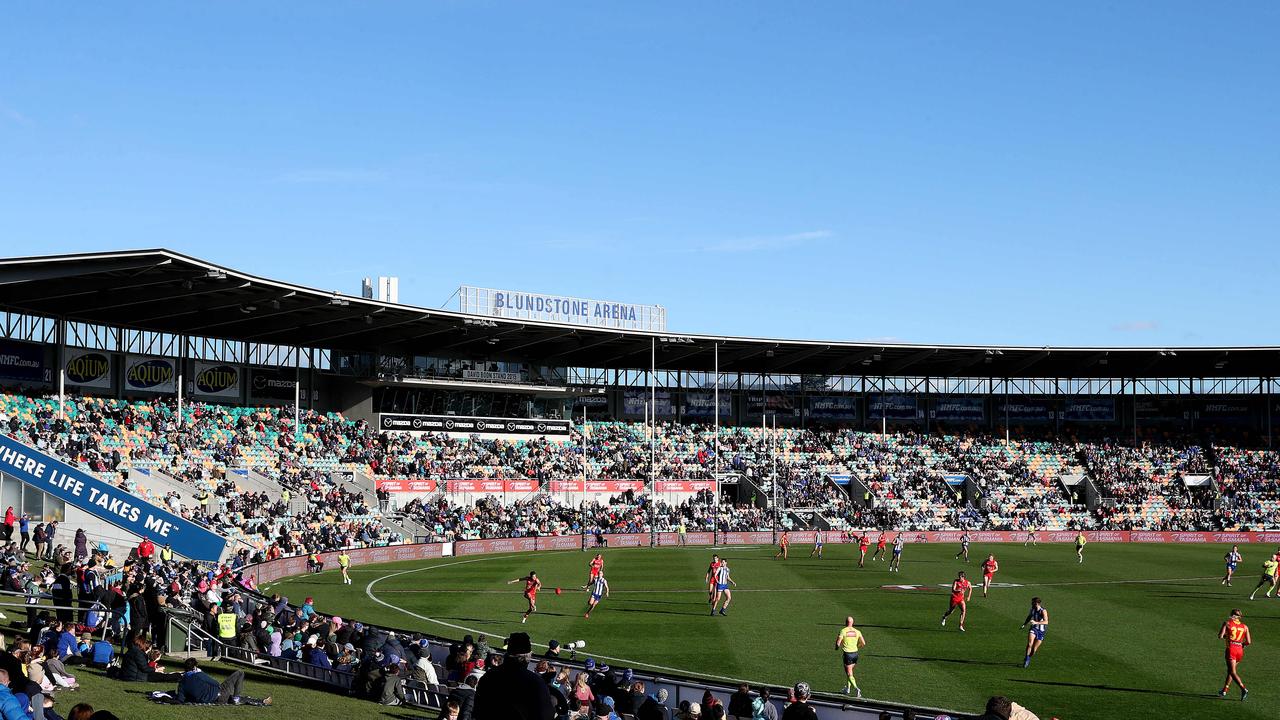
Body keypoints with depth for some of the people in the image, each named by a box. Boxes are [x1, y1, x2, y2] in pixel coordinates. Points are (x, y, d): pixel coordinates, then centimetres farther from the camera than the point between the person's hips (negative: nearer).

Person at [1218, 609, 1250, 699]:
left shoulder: (1227, 623, 2)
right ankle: (1224, 690, 27)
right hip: (1240, 650, 5)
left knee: (1233, 672, -6)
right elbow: (1249, 642, 4)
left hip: (1231, 649, -5)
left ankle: (1243, 689, -25)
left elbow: (1220, 636, -5)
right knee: (1230, 671, 19)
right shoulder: (1245, 626, 10)